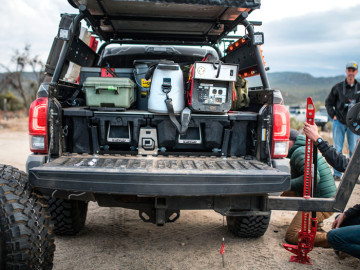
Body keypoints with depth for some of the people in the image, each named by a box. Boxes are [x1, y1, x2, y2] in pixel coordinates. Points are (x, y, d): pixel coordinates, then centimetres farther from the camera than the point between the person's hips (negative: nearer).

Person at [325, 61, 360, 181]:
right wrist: (333, 115, 0)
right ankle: (337, 174, 9)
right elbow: (328, 102, 10)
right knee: (337, 149, 2)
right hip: (339, 122, -1)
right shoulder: (338, 87, 3)